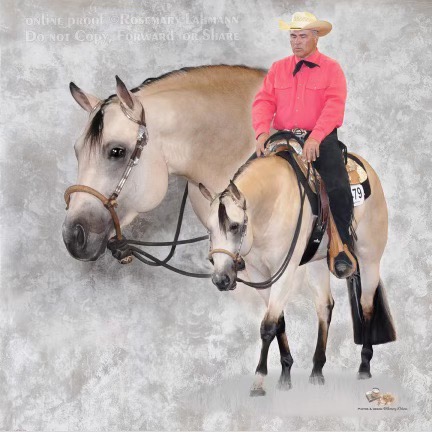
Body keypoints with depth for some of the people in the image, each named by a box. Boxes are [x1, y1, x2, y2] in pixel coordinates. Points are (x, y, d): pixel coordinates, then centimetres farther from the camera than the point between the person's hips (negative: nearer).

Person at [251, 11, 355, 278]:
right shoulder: (278, 69, 14)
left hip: (321, 139, -3)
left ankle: (343, 249, -8)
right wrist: (262, 131, -16)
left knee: (339, 189, -23)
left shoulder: (331, 68, 2)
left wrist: (315, 137, -25)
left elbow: (334, 105, -11)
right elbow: (264, 101, 4)